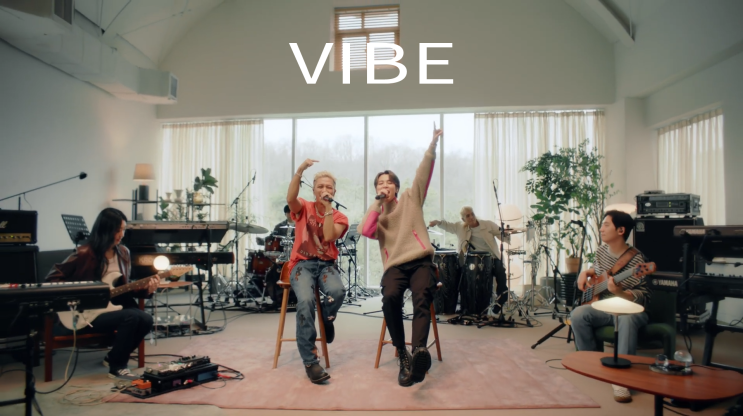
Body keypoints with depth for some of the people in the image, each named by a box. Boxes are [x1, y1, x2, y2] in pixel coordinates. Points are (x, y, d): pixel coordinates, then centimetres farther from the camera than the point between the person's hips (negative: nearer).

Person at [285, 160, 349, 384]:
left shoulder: (339, 217, 8)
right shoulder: (304, 208, 6)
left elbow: (329, 236, -13)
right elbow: (290, 198, -18)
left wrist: (328, 207, -12)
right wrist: (300, 171, -30)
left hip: (326, 263, 1)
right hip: (302, 263, -1)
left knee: (338, 291, -34)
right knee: (305, 301, -31)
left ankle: (327, 319, 3)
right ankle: (310, 361, -23)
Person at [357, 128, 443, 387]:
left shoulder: (410, 199, 19)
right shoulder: (377, 214, 20)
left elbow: (423, 174, 6)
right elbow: (365, 231, -2)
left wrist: (432, 145, -5)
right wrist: (378, 203, 0)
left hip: (420, 261, -1)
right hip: (394, 266, 1)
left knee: (422, 297, -32)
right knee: (390, 297, -32)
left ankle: (419, 351, -53)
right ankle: (403, 356, -26)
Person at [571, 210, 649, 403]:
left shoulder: (635, 259, -15)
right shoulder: (602, 251, 4)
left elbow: (644, 297, -17)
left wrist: (619, 292, -35)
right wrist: (586, 273, 5)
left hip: (630, 310, -5)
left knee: (626, 319, -40)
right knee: (577, 314, -24)